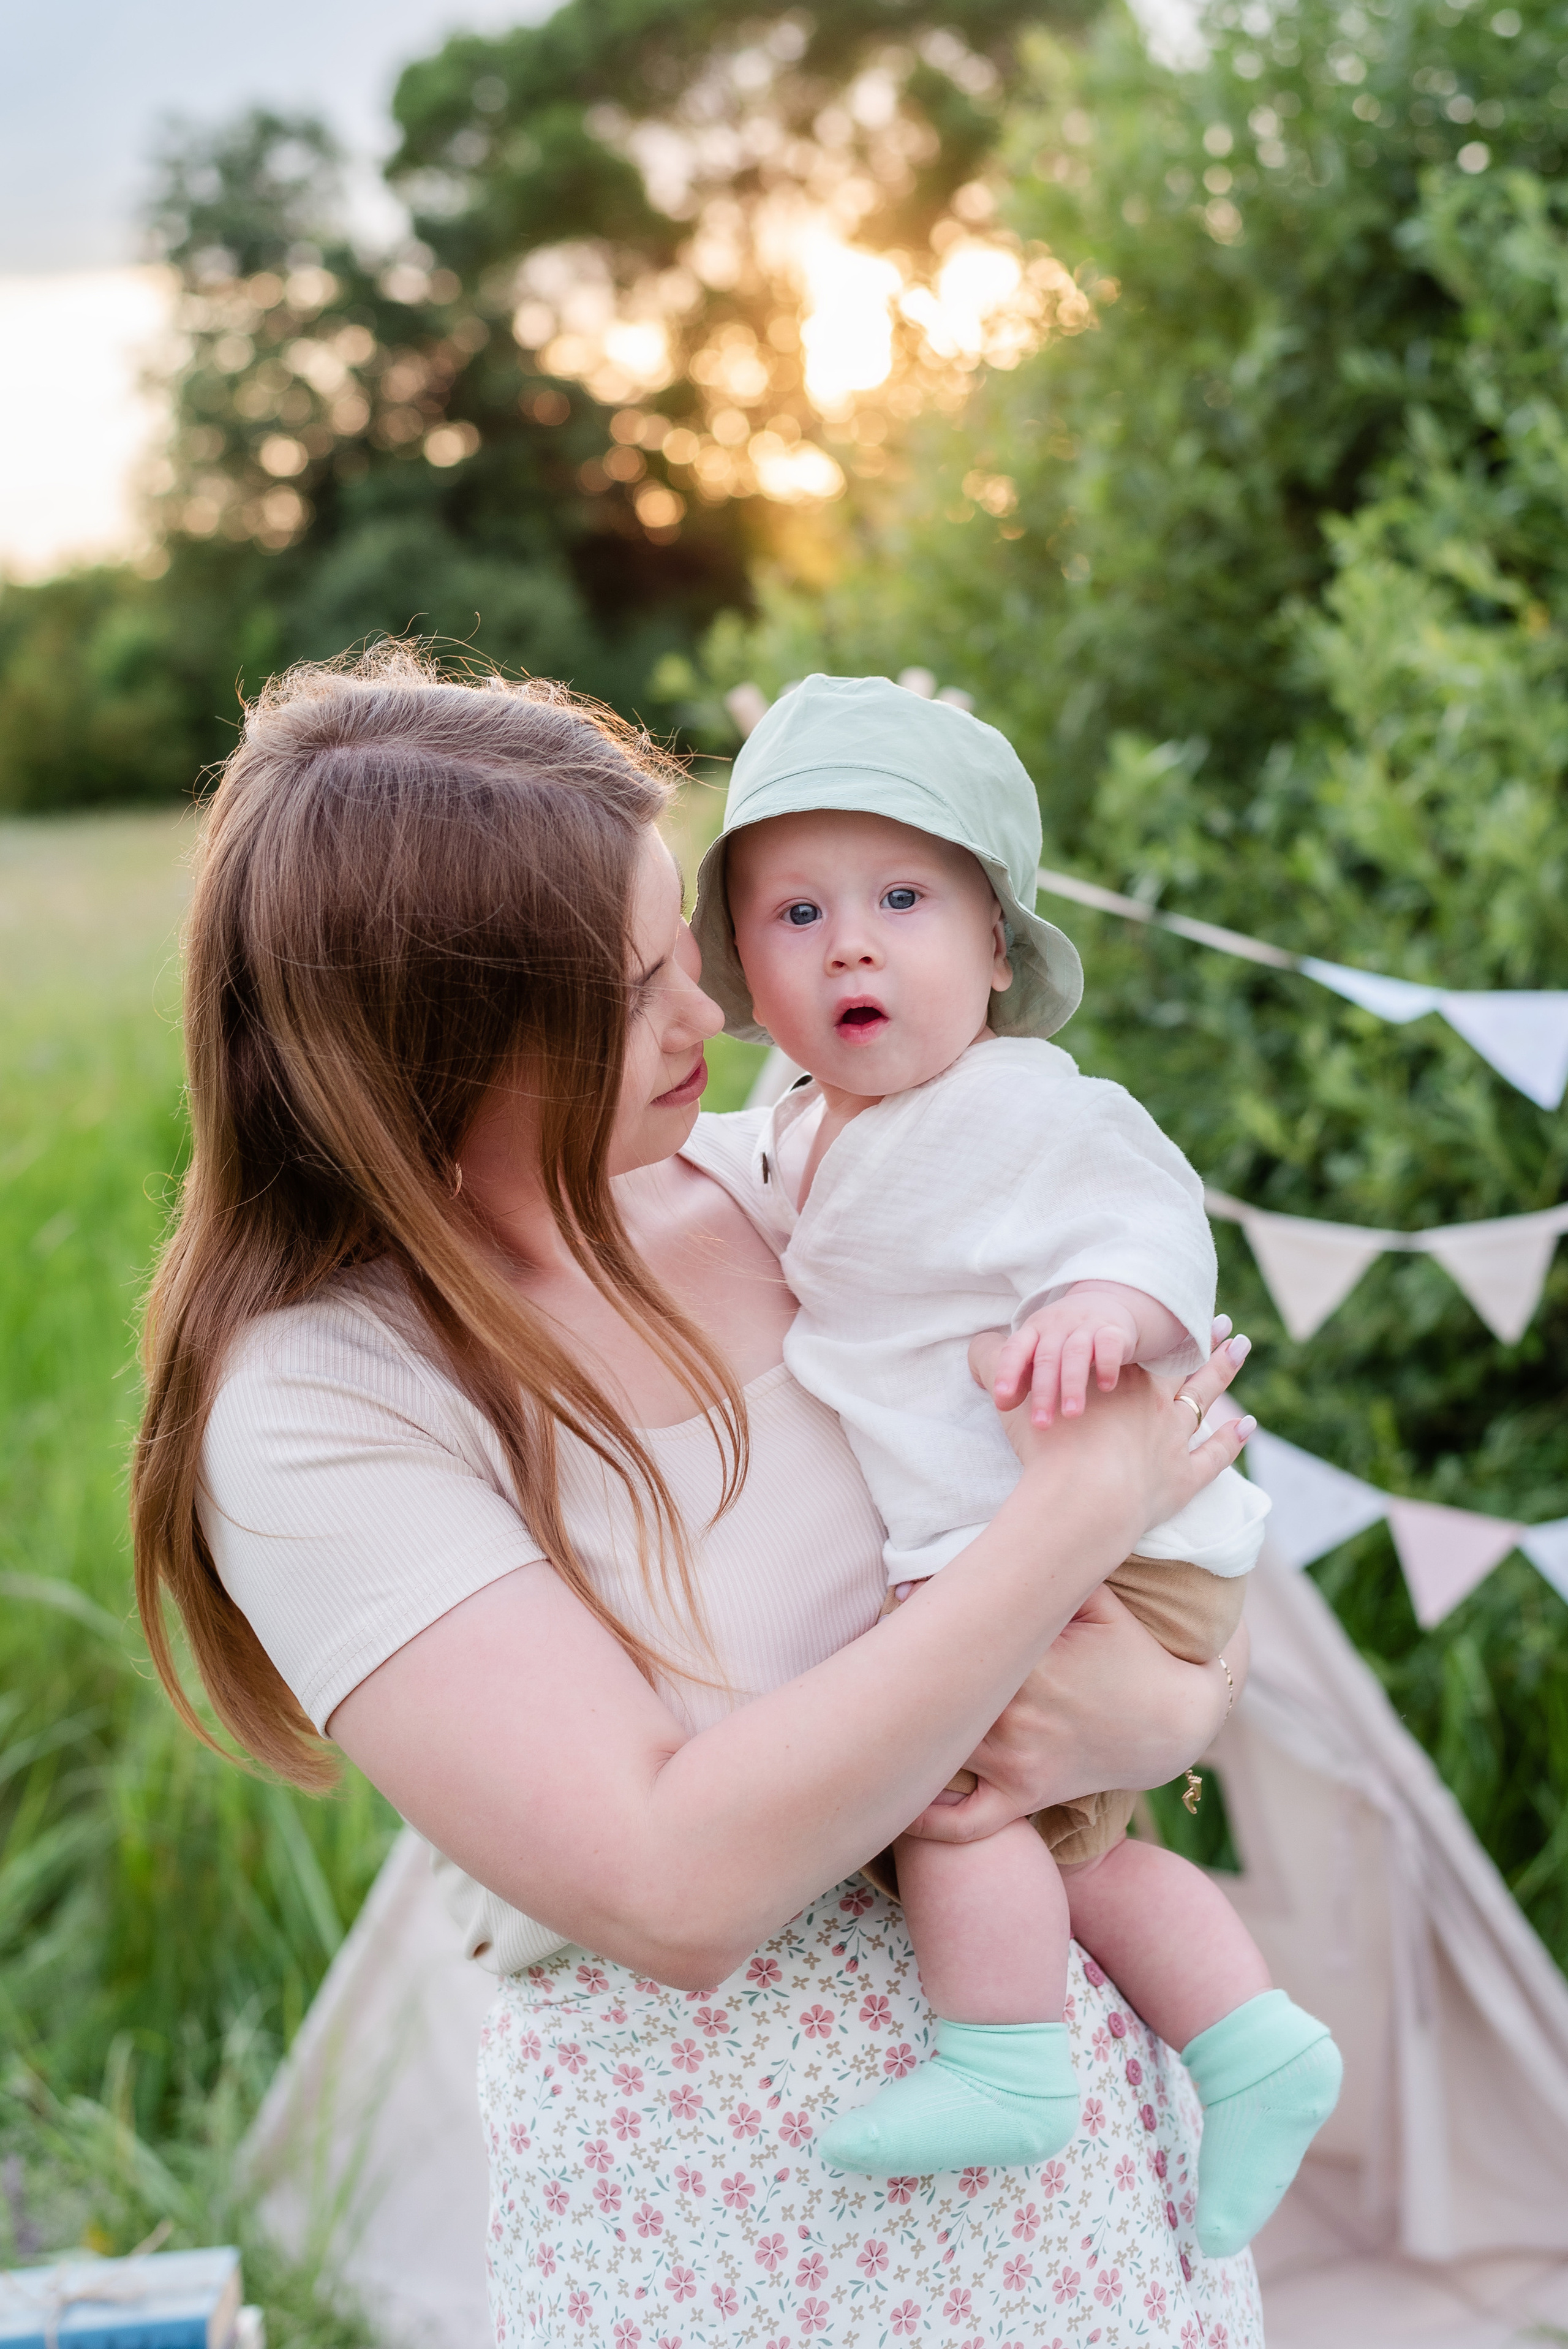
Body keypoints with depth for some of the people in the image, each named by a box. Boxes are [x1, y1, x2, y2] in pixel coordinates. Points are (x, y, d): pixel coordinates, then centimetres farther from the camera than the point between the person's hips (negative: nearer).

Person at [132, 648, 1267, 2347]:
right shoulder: (317, 1402, -19)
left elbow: (1191, 1530, 6)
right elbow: (671, 1887, -27)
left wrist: (1166, 1710, -17)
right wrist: (1073, 1510, -23)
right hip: (722, 2182, -4)